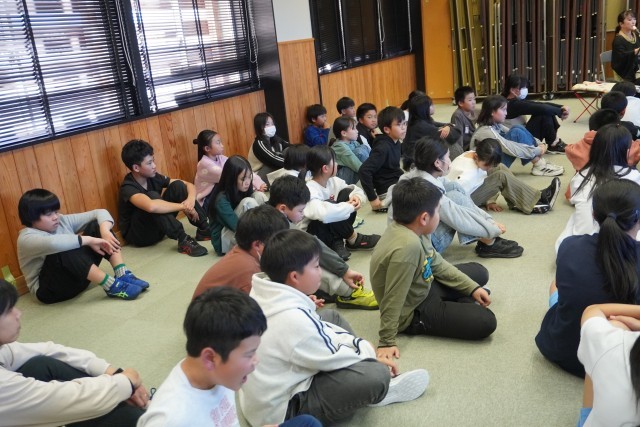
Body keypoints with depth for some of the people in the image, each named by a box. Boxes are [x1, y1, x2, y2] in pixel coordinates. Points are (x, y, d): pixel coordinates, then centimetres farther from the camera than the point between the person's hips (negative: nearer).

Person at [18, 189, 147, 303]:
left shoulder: (63, 221, 5)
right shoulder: (27, 238, -16)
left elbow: (100, 213, -1)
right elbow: (52, 244, -41)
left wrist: (105, 231, -21)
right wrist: (89, 240, -36)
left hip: (78, 277, 7)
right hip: (49, 289, -7)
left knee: (96, 225, -4)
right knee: (64, 251, -37)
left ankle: (123, 275, -19)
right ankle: (112, 286, -35)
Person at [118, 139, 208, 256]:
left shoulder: (153, 177, -4)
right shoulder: (128, 188, -26)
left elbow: (189, 185, -3)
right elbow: (151, 206, -47)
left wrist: (191, 200, -27)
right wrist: (183, 207, -37)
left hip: (157, 228, 7)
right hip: (138, 235, -7)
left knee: (177, 185, -10)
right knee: (153, 196, -32)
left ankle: (204, 229, -13)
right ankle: (183, 240, -31)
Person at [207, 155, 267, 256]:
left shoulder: (243, 190, -3)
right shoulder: (221, 199, -24)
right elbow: (238, 227, -29)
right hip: (224, 242, -7)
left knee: (259, 196, -14)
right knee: (248, 202, -28)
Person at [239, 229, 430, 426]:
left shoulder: (267, 294, -5)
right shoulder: (293, 318, -33)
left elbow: (319, 329, 7)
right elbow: (333, 358, -18)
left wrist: (360, 345, 2)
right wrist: (371, 355, 0)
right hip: (281, 410, -10)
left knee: (331, 317, 17)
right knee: (376, 374, -23)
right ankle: (378, 389, 13)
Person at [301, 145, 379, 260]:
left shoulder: (333, 181, -3)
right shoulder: (309, 190, -27)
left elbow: (356, 189, 10)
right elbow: (323, 214, -46)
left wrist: (357, 197, -16)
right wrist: (349, 207, -30)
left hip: (330, 230, 8)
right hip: (311, 237, -8)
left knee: (348, 193, -5)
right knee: (330, 209, -34)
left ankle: (337, 242, -9)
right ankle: (354, 239, -8)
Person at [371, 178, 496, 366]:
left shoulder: (409, 229, -11)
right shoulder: (408, 245, -39)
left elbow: (437, 263, 5)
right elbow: (393, 299, -34)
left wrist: (472, 288, 6)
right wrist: (387, 341, -27)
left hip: (424, 288, 9)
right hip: (414, 311, -9)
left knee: (479, 272, 17)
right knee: (485, 322, -14)